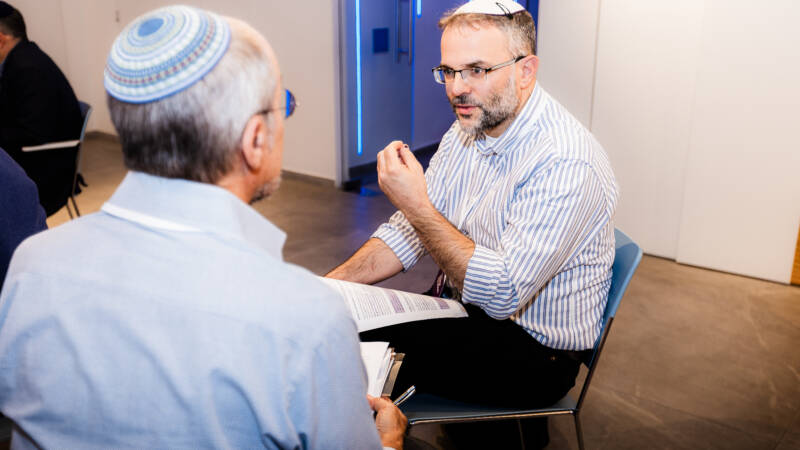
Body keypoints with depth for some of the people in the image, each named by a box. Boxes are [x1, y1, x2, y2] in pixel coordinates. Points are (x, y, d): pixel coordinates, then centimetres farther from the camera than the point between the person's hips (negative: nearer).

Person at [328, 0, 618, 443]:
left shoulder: (566, 163, -26)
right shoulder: (467, 131, 2)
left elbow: (501, 293, -29)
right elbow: (408, 232, 4)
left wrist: (417, 204, -31)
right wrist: (332, 284, -9)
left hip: (535, 353, -7)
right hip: (461, 312, 8)